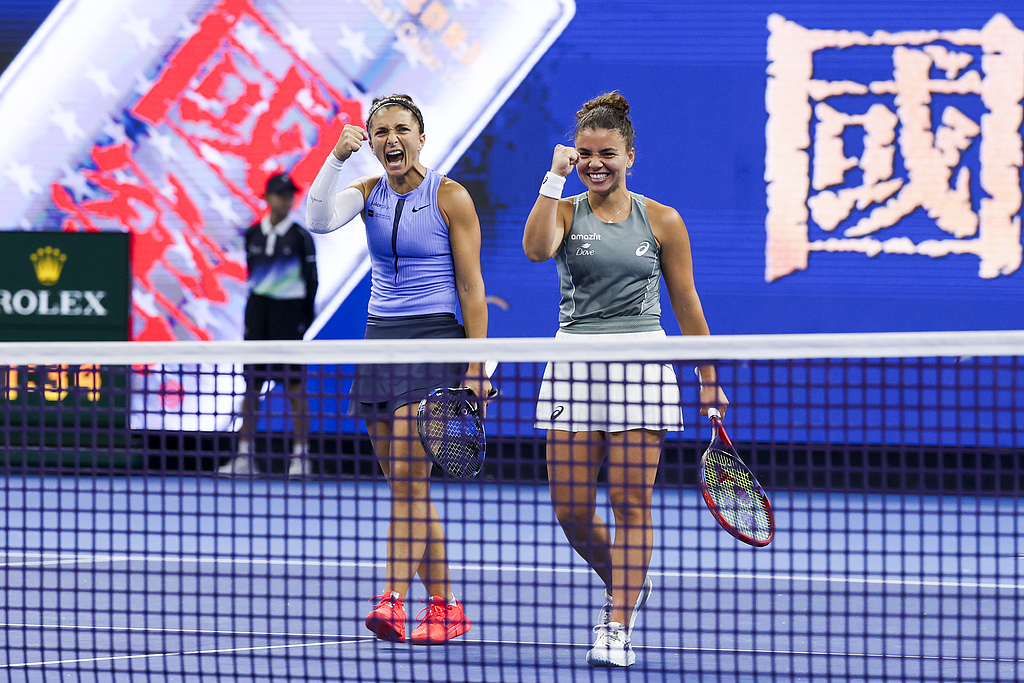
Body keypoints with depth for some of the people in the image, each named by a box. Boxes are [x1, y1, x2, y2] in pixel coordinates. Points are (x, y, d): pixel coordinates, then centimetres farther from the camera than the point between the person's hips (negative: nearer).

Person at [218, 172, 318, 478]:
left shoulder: (300, 236, -3)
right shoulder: (253, 234, 8)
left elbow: (310, 278, -1)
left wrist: (307, 315, -6)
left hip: (289, 308, -4)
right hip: (258, 307, 4)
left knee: (294, 383, -3)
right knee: (251, 381, 2)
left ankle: (300, 456, 2)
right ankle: (244, 456, 5)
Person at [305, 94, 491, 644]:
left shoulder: (451, 197, -6)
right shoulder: (369, 192, 9)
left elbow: (471, 286, -6)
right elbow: (318, 220, -11)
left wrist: (476, 369, -10)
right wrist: (336, 158, -19)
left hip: (434, 340, -6)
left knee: (409, 478, -16)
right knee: (404, 486, 5)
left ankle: (393, 602, -24)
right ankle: (444, 607, 12)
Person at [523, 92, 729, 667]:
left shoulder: (661, 222, 5)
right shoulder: (565, 211, 6)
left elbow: (686, 302, 10)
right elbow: (537, 249, -18)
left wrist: (708, 379, 10)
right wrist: (556, 177, -16)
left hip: (640, 366, -2)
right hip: (575, 363, 2)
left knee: (631, 504, -6)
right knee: (570, 510, 0)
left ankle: (618, 627, -3)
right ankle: (627, 586, 27)